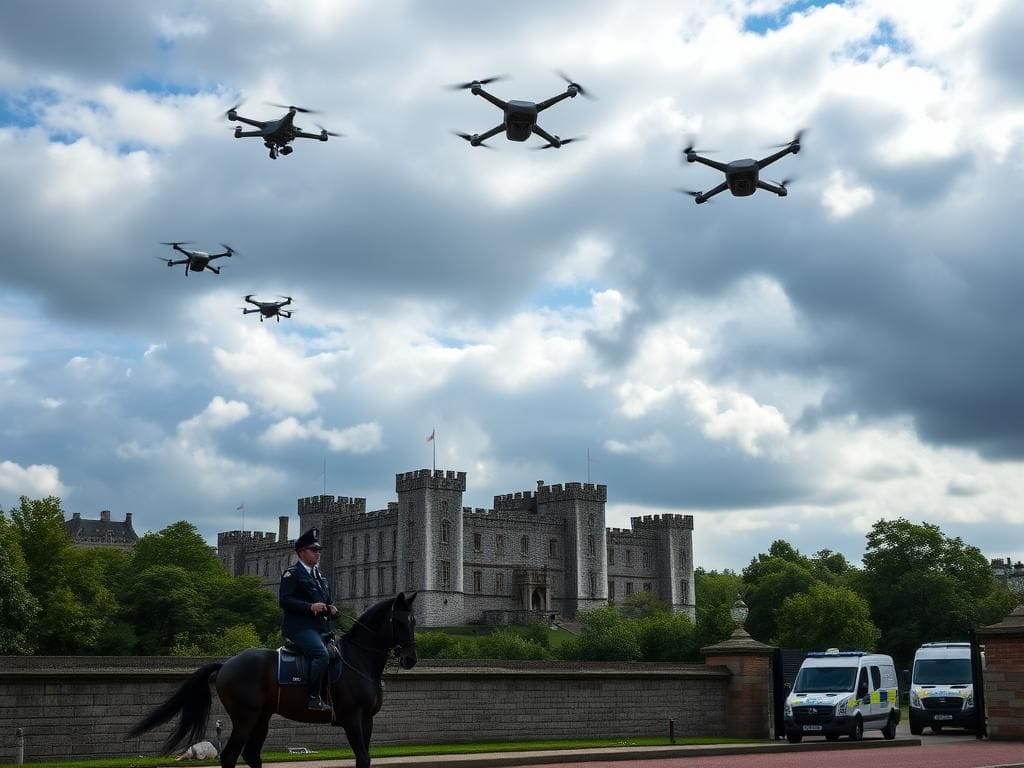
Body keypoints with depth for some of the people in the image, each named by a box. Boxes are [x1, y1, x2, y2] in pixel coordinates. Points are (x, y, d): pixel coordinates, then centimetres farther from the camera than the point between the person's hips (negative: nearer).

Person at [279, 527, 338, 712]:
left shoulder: (319, 575, 23)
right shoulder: (292, 574, -2)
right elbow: (284, 600, -13)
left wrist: (331, 608, 5)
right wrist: (310, 607, -21)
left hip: (320, 627, 9)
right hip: (299, 626, -9)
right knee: (321, 653, -29)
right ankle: (313, 697, -25)